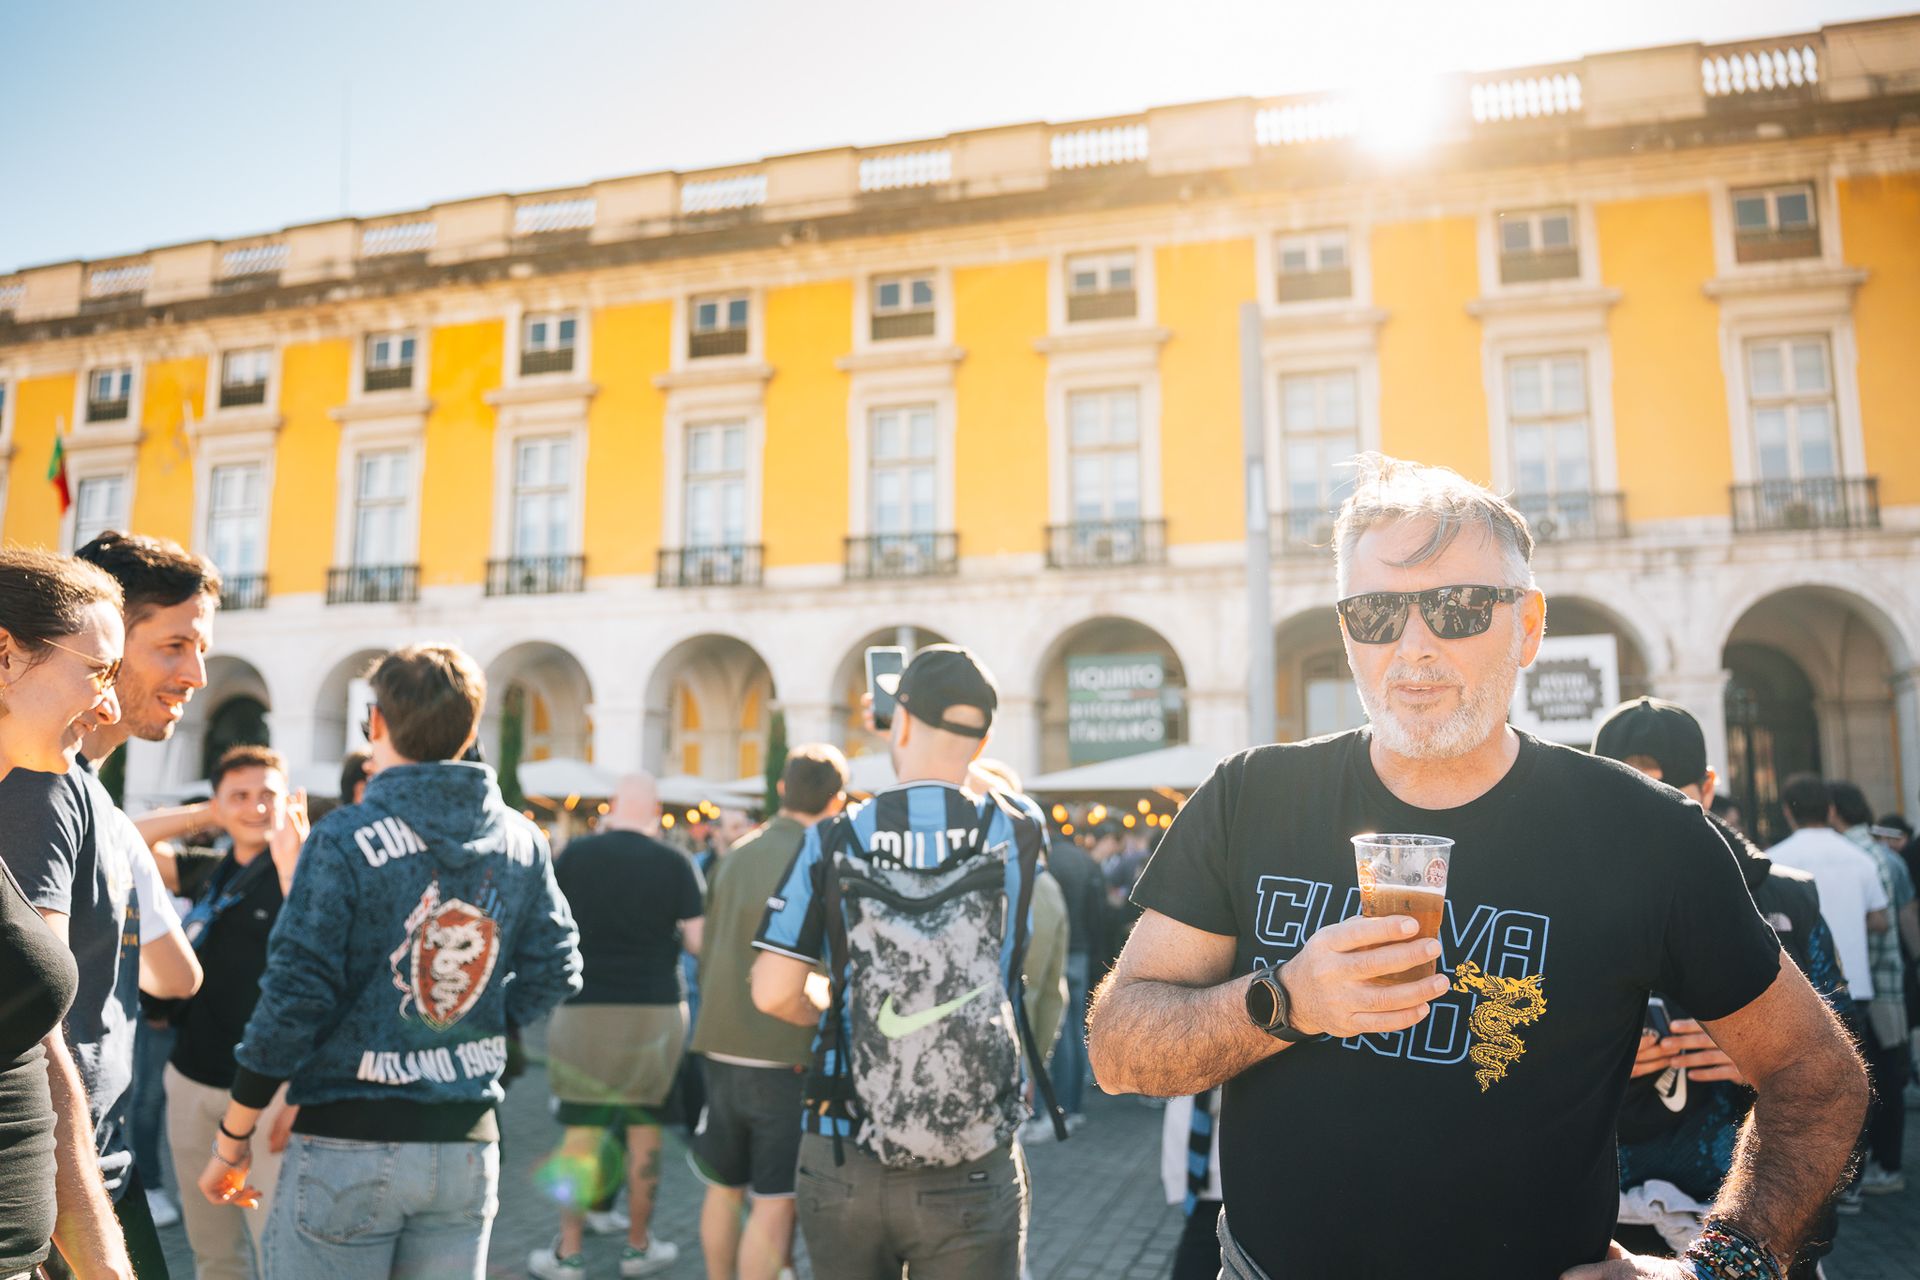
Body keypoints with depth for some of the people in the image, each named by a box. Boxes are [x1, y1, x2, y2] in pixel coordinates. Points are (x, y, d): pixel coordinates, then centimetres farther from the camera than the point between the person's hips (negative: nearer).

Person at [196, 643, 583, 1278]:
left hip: (350, 1142, -4)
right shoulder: (521, 841, 1)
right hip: (470, 1148, 4)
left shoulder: (345, 839, -13)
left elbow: (294, 997, -13)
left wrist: (232, 1140, -3)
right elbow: (554, 974, 4)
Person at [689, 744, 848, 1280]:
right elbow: (823, 973, -16)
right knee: (774, 1205, 2)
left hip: (722, 1049, 7)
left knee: (723, 1188, 19)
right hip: (787, 1057, -6)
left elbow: (707, 952, 13)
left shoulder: (736, 854, 7)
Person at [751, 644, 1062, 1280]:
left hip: (842, 1166, 1)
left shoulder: (833, 840, -7)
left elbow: (773, 993, -5)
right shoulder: (1017, 831, -6)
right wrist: (936, 747, 27)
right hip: (972, 1175, -1)